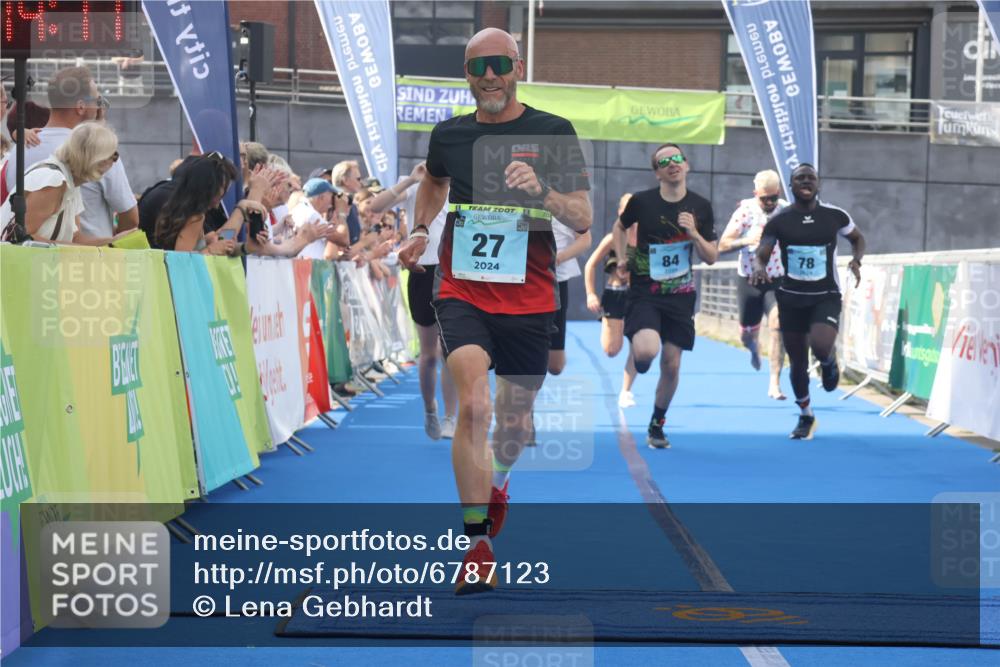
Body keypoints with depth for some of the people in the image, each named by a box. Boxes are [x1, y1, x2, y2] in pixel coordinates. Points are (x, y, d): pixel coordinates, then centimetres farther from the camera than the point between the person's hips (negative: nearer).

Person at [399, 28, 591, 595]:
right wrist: (421, 230, 12)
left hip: (529, 298, 0)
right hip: (462, 292, 0)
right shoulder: (449, 134, 4)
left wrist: (541, 191, -25)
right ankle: (479, 546, -18)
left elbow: (583, 220, -7)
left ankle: (498, 482, 52)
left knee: (515, 420, 16)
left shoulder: (554, 133, -4)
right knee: (474, 407, -22)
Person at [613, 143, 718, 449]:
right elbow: (620, 226, 16)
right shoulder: (641, 201, -6)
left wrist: (694, 233, -15)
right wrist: (621, 259, 4)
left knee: (671, 365, 3)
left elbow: (711, 258, 1)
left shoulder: (701, 207, -1)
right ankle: (637, 354, 14)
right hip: (644, 293, -2)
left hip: (680, 296, 2)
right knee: (647, 351, -26)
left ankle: (657, 426, 25)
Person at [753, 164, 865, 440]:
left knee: (821, 346, -27)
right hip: (791, 297, 1)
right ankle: (805, 416, 29)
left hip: (826, 296, -1)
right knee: (797, 362, 7)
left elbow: (857, 238, 14)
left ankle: (829, 363, 12)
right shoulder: (779, 220, -4)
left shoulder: (835, 216, -3)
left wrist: (856, 260, -6)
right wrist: (759, 268, -29)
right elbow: (760, 255, -6)